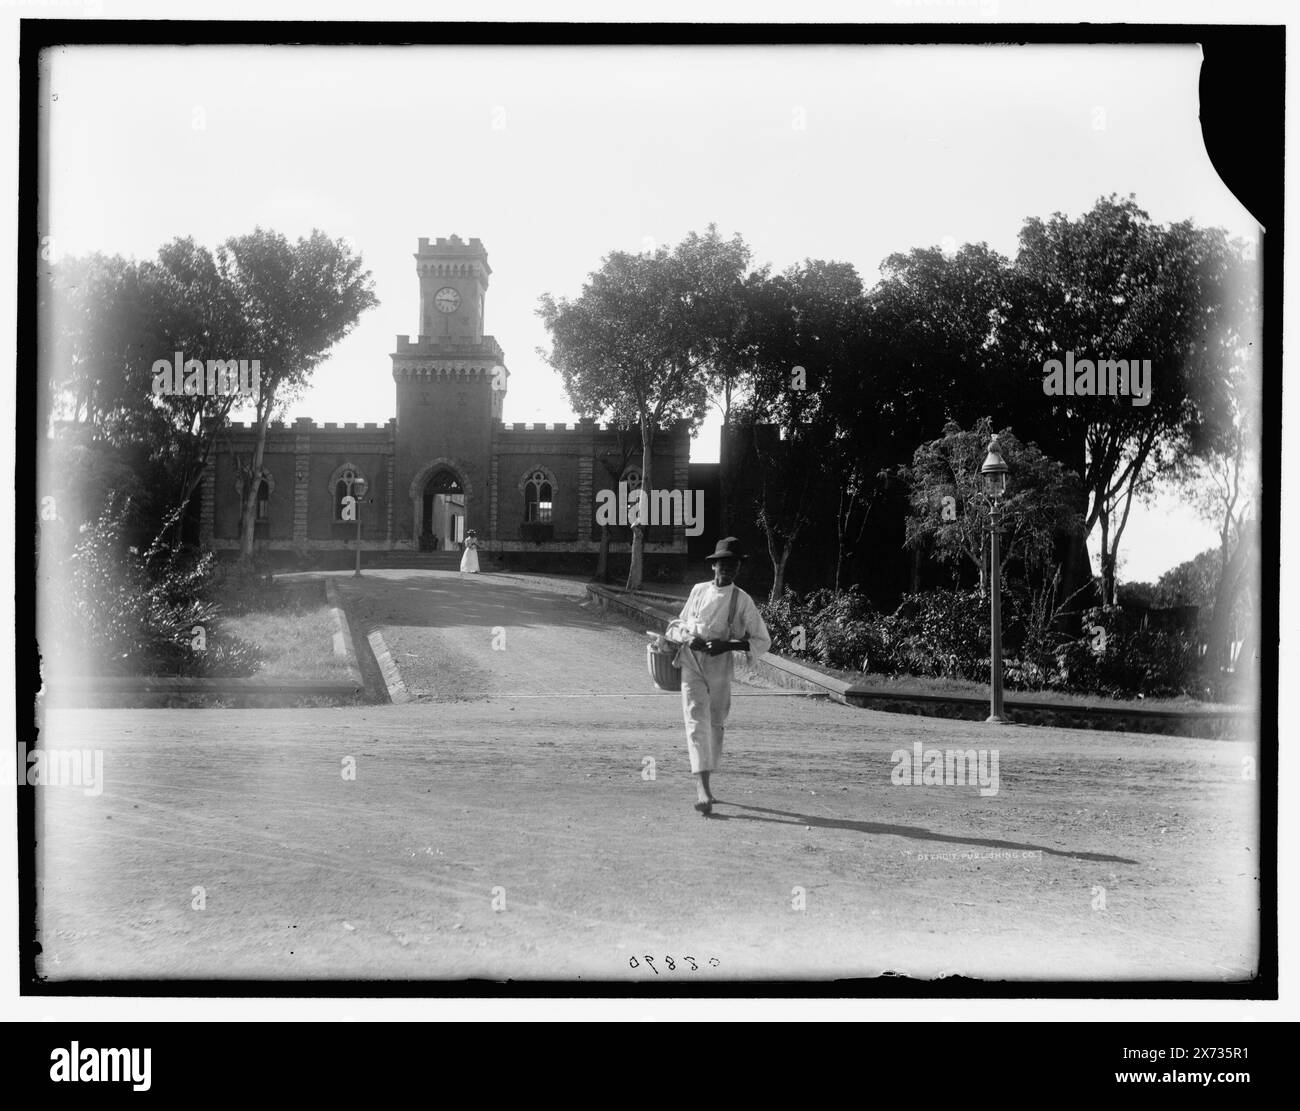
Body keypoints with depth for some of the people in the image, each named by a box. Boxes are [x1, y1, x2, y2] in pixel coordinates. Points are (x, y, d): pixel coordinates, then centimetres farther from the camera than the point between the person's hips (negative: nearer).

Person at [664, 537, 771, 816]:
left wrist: (728, 645, -14)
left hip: (721, 666, 0)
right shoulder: (698, 591, 7)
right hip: (691, 663, 0)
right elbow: (678, 624, 18)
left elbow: (763, 641, -1)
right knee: (696, 721, -12)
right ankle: (703, 789, -21)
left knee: (715, 723, 9)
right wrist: (687, 638, -5)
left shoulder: (742, 601, 0)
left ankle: (705, 782, 27)